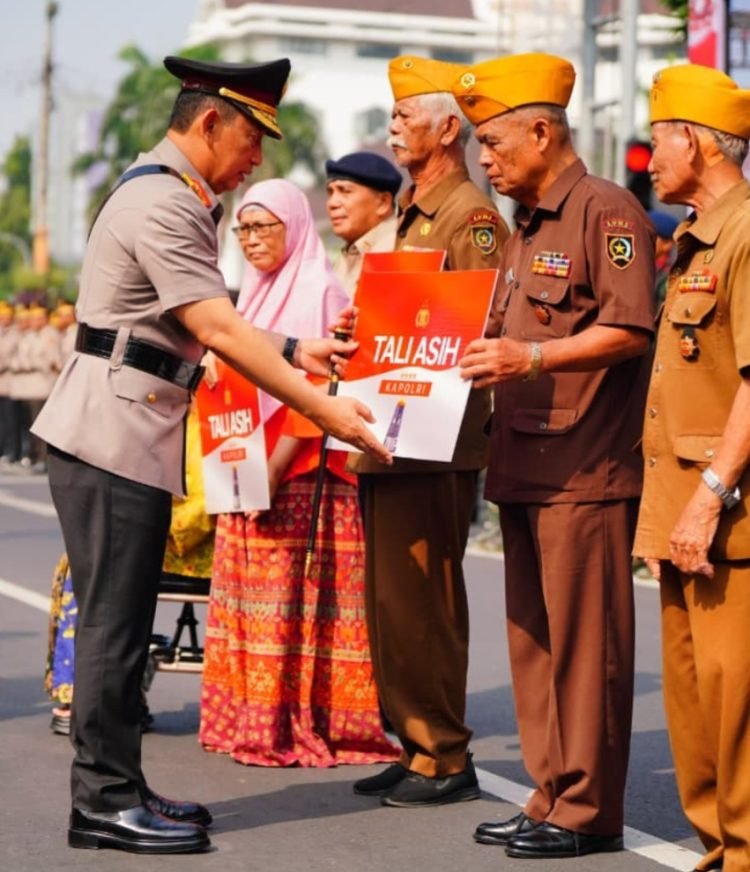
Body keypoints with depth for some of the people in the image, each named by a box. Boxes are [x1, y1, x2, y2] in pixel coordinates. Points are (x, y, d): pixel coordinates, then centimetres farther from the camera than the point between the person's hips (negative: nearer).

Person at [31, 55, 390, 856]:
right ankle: (105, 802, 1)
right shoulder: (162, 204, -16)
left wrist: (295, 352, 12)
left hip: (132, 437, 10)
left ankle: (115, 790, 19)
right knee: (114, 623, -5)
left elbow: (208, 324, 20)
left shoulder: (171, 196, 17)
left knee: (122, 623, 12)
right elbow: (218, 331, -23)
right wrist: (322, 408, -23)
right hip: (113, 436, -10)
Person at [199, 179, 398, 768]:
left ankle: (300, 727, -3)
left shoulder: (320, 293, -7)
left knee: (293, 601, -7)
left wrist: (275, 468, -20)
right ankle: (253, 721, 11)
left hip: (299, 476, -8)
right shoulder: (257, 294, 18)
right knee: (249, 597, 7)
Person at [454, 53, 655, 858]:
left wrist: (531, 356, -26)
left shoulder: (607, 212, -8)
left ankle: (588, 812, 2)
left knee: (584, 643, -5)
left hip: (584, 469, -9)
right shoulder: (526, 228, 20)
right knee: (533, 641, 11)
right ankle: (551, 797, 19)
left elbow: (630, 331, -18)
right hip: (523, 466, 9)